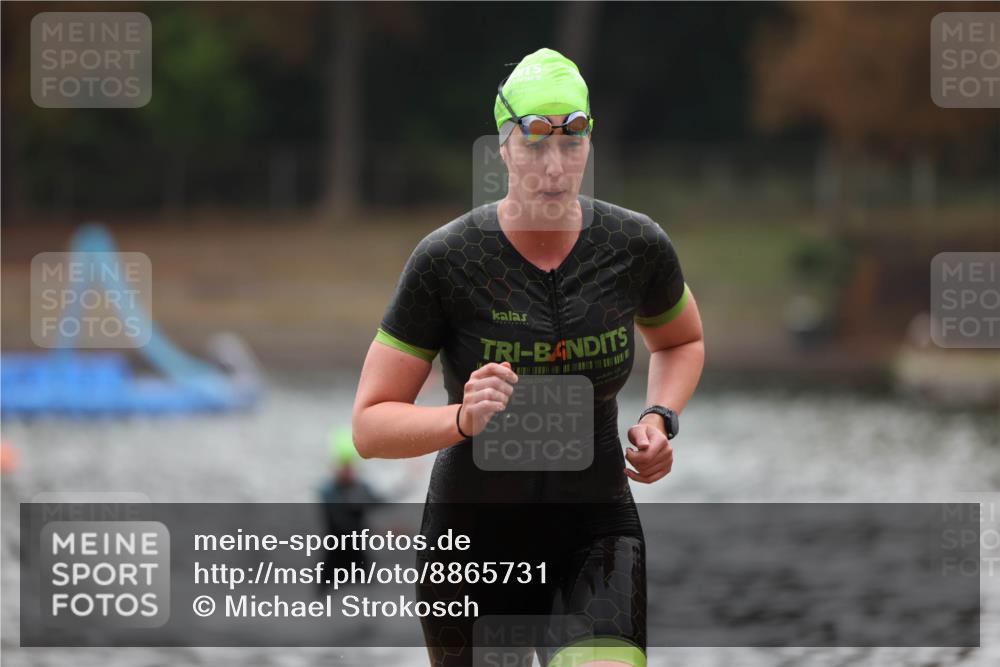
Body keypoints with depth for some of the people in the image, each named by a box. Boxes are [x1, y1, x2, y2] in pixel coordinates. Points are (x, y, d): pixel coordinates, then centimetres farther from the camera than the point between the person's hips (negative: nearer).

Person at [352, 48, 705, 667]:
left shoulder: (637, 247, -6)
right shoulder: (445, 261, -14)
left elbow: (682, 341, 17)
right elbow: (370, 425, -12)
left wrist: (660, 420, -2)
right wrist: (462, 420, -30)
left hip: (596, 531, 1)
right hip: (474, 539, 0)